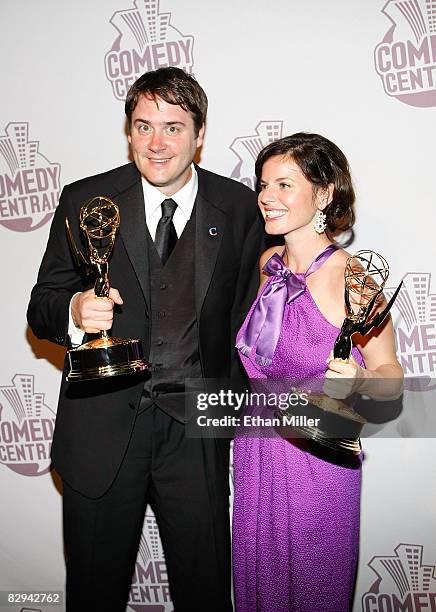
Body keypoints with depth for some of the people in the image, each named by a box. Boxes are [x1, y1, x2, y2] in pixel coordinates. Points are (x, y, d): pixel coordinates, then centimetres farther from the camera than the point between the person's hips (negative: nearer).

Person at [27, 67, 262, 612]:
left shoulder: (238, 208, 0)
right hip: (101, 429, 0)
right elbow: (41, 310, -1)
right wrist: (74, 312, -24)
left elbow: (244, 314, 6)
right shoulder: (84, 200, -3)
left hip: (196, 429, 1)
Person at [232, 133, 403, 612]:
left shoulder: (351, 276, -17)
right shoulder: (270, 263, 1)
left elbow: (390, 373, -11)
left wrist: (356, 381, -30)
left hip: (316, 460, -5)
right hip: (255, 452, 6)